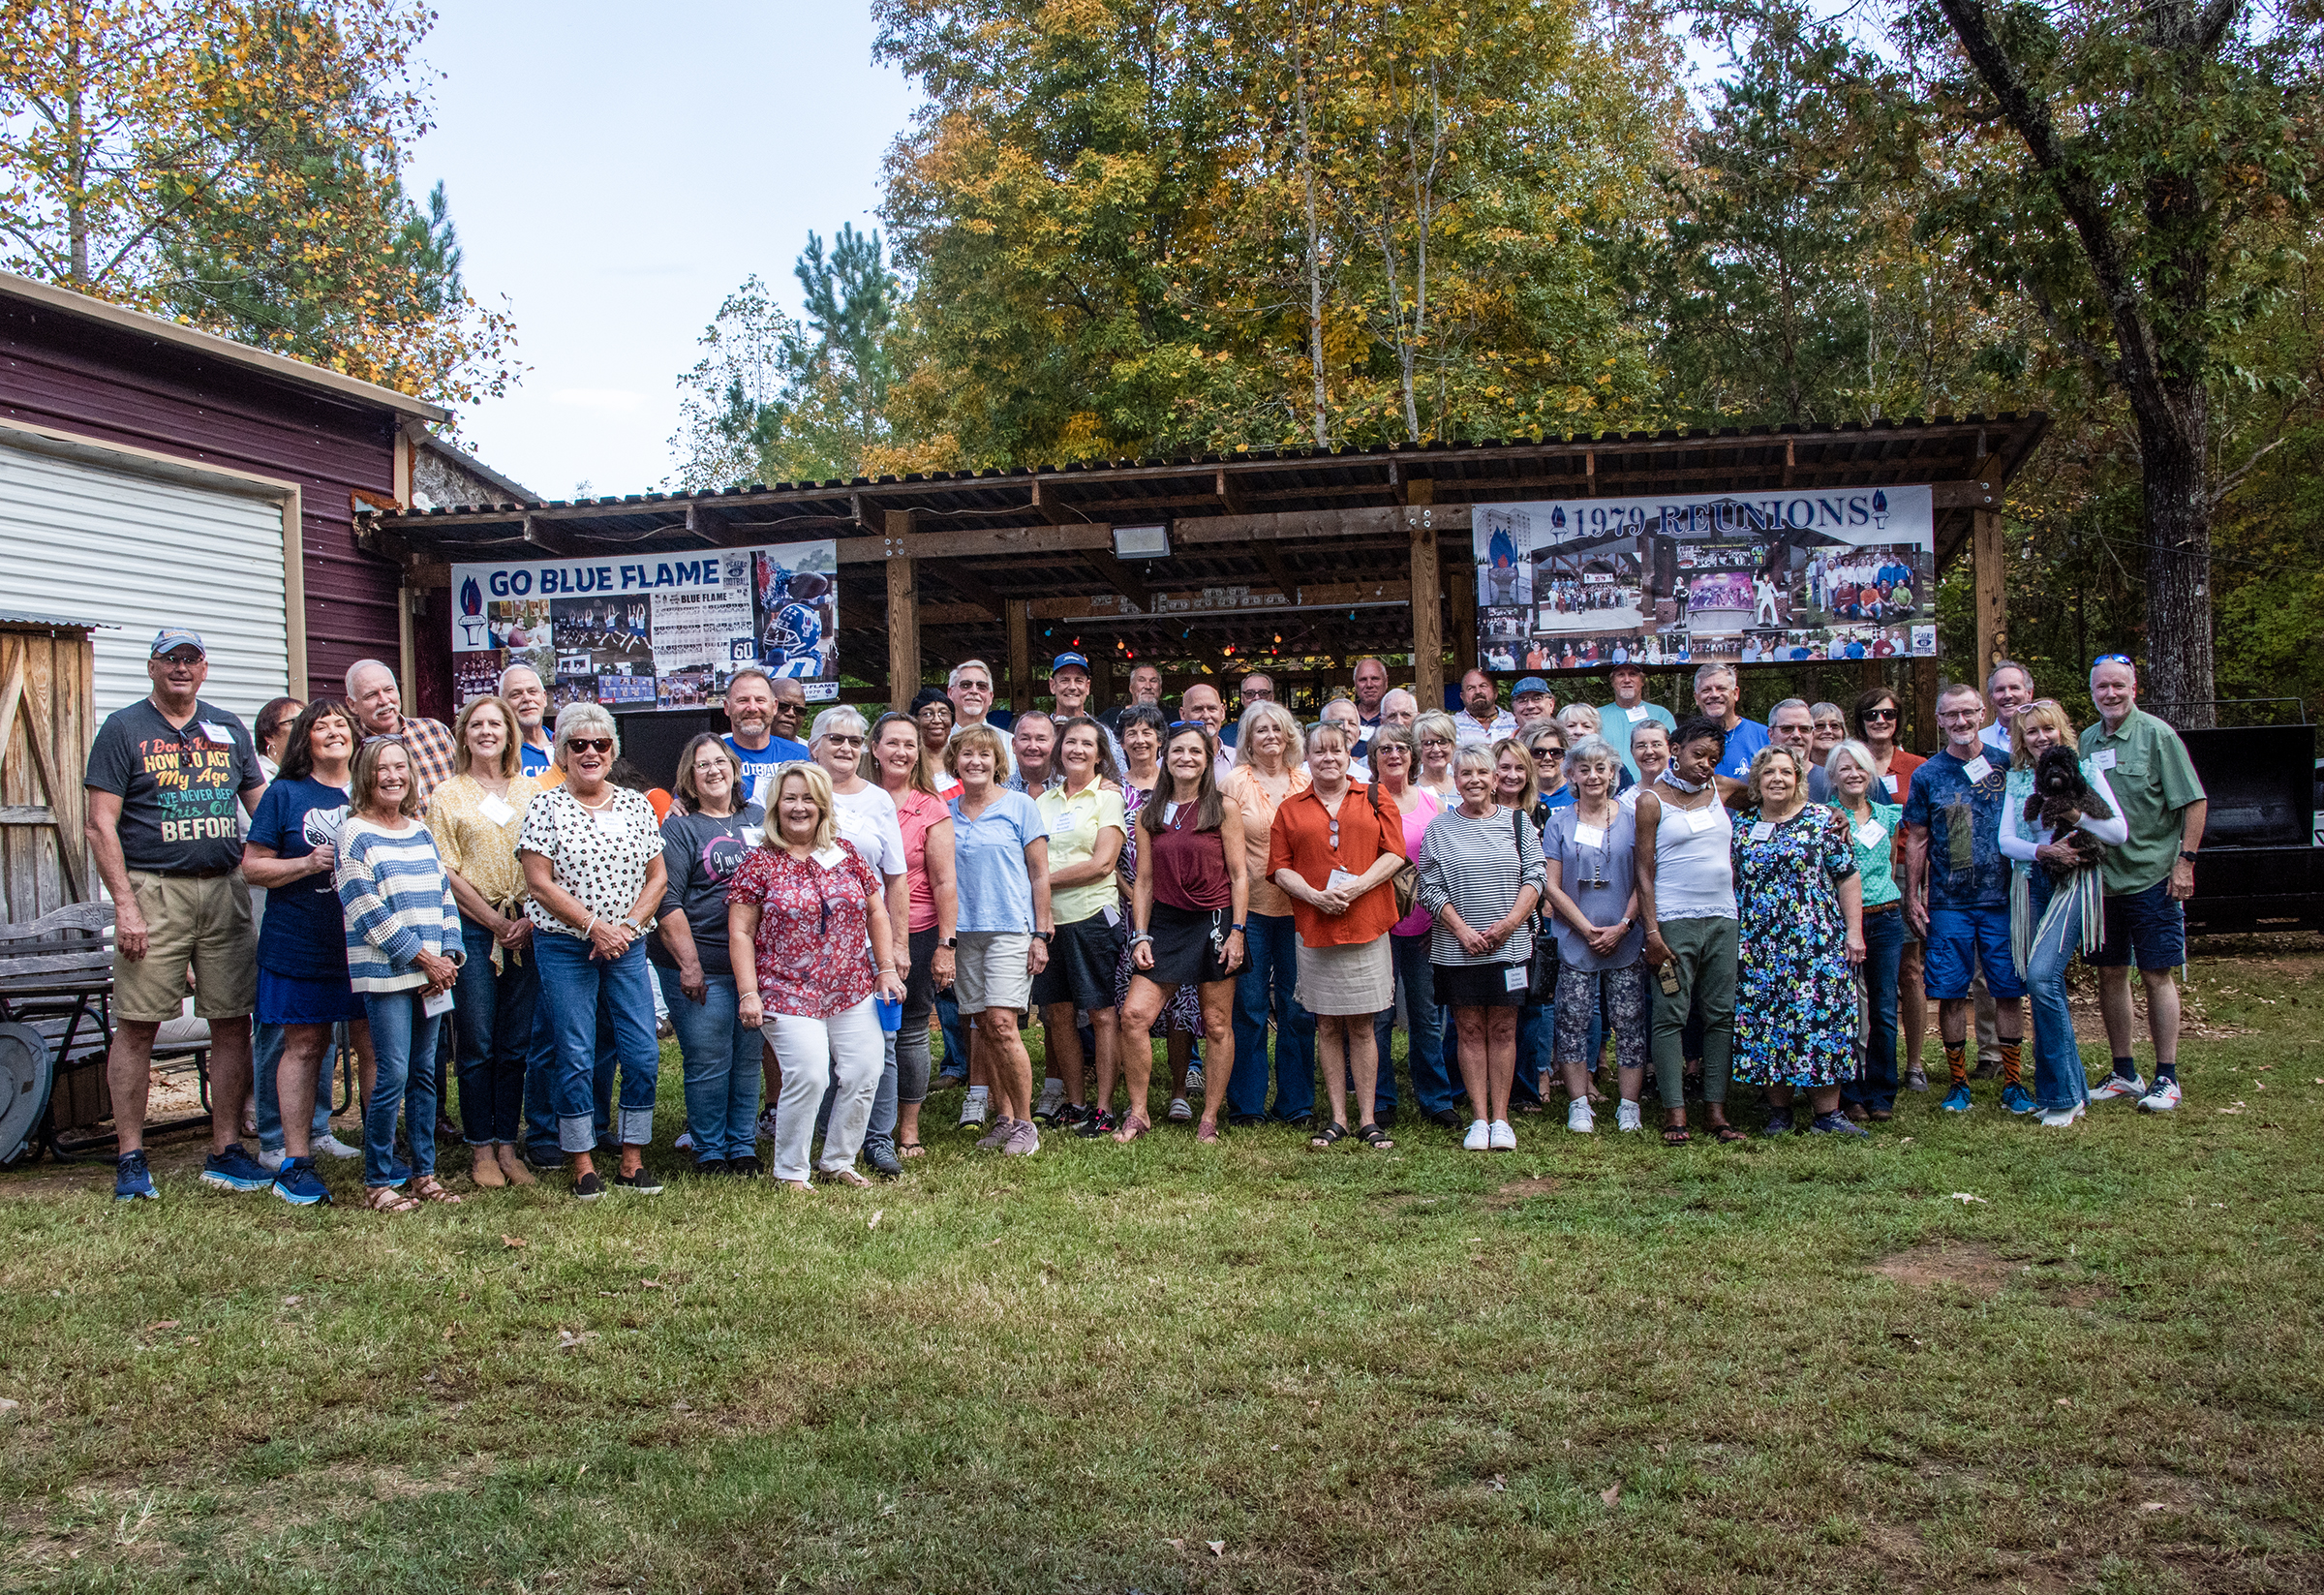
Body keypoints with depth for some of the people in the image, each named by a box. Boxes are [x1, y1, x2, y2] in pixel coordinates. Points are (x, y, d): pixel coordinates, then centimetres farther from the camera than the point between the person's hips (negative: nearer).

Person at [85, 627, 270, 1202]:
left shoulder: (228, 729, 15)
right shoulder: (124, 729, 3)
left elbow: (263, 806, 19)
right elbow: (100, 825, -3)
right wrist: (124, 904, -12)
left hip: (226, 890, 4)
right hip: (154, 891, -4)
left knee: (233, 1023, 3)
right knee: (136, 1025, -2)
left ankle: (225, 1152, 12)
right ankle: (131, 1159, 7)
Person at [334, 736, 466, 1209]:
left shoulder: (421, 833, 15)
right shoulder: (355, 834, -5)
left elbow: (444, 896, 16)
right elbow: (368, 911, -11)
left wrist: (450, 955, 1)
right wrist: (422, 957, -12)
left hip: (432, 973, 6)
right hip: (385, 974, -6)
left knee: (424, 1074, 10)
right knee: (392, 1076, -6)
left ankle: (423, 1171, 19)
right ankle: (379, 1180, 4)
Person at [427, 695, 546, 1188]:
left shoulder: (532, 791, 12)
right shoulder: (448, 795, 5)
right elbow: (447, 871, -2)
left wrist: (529, 919, -5)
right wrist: (496, 922, -8)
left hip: (527, 928, 2)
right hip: (473, 927, -2)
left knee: (516, 1044, 5)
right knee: (477, 1045, -1)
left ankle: (507, 1144, 13)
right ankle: (481, 1150, 8)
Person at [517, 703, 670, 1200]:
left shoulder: (637, 805, 9)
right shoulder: (545, 807, -2)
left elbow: (657, 877, 8)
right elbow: (539, 882, -8)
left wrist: (628, 924, -6)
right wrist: (593, 926, -14)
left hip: (627, 947, 3)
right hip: (564, 948, -3)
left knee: (643, 1054, 0)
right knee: (576, 1057, 0)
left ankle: (632, 1163, 12)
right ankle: (583, 1167, 10)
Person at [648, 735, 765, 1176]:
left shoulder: (758, 818, 12)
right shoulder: (680, 828, -4)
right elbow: (667, 901, -10)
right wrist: (689, 965, -15)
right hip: (701, 967, -5)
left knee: (748, 1059, 11)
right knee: (709, 1062, 0)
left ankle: (743, 1147, 22)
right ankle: (709, 1152, 14)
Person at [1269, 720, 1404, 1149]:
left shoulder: (1374, 799, 8)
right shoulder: (1291, 808, 10)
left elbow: (1394, 853, 0)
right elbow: (1280, 868, 5)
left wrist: (1357, 886, -14)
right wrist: (1314, 896, -11)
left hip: (1366, 925, -1)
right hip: (1314, 929, 1)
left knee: (1361, 1026, 2)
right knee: (1327, 1025, 6)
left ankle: (1368, 1119, 9)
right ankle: (1338, 1118, 14)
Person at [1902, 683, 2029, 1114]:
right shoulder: (1927, 774, 3)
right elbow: (1917, 840, 7)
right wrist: (1912, 897, 2)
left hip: (2003, 900, 0)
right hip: (1948, 903, 0)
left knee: (2008, 990, 3)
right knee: (1951, 993, 2)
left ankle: (2012, 1082, 14)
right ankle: (1959, 1082, 14)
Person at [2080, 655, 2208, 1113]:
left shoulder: (2157, 735, -6)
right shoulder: (2086, 741, 9)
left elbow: (2195, 802, -7)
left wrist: (2184, 861, -12)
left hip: (2151, 879, -5)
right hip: (2100, 880, 5)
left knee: (2157, 974, -2)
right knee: (2110, 974, 9)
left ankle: (2166, 1077, 6)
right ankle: (2123, 1073, 19)